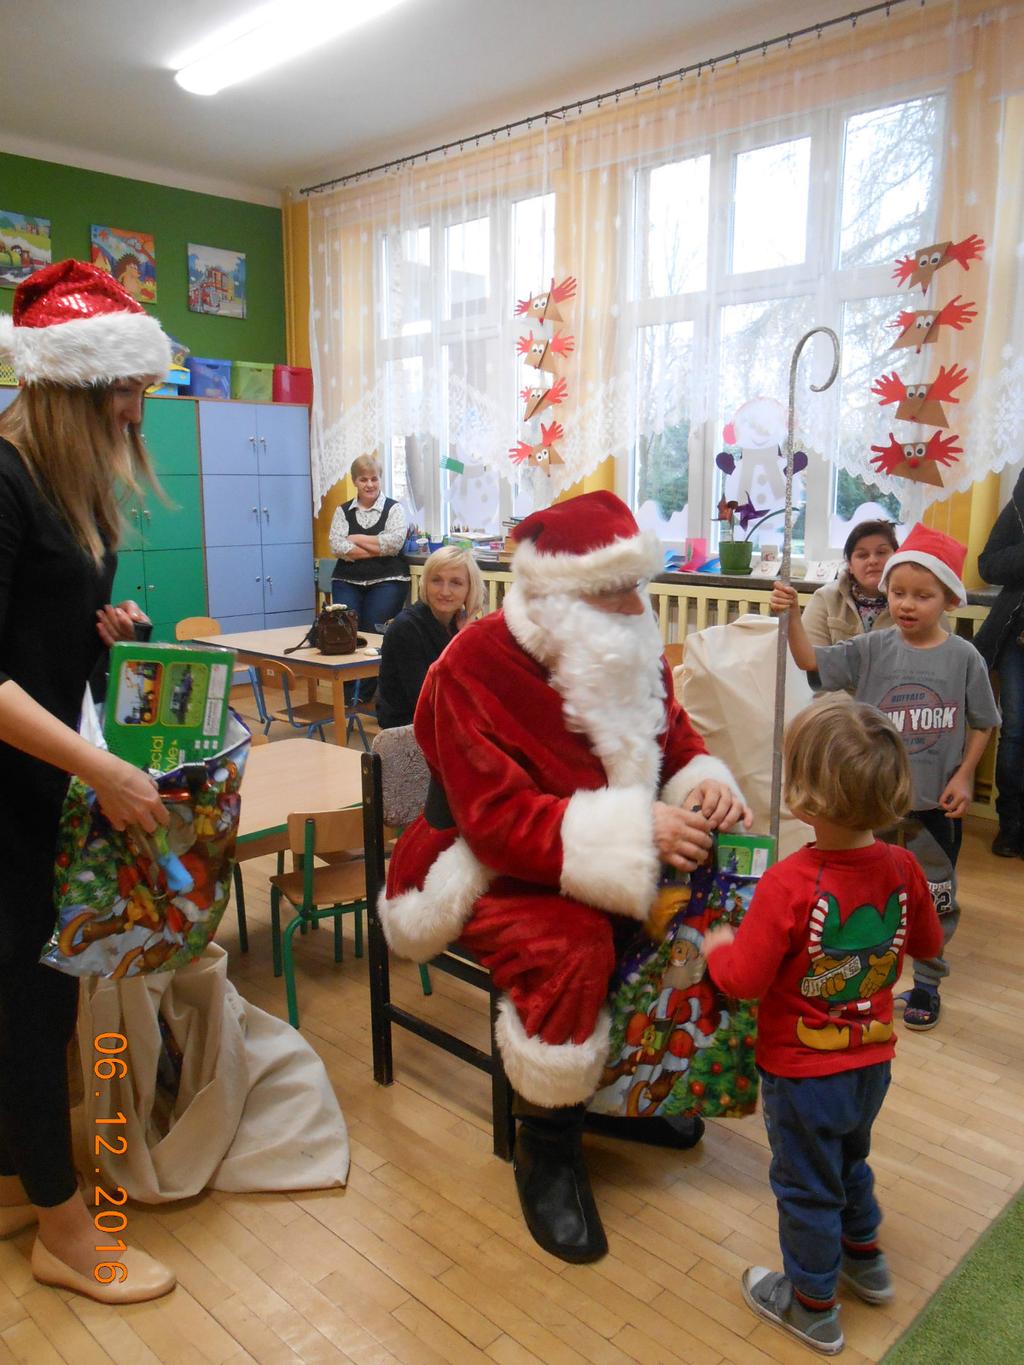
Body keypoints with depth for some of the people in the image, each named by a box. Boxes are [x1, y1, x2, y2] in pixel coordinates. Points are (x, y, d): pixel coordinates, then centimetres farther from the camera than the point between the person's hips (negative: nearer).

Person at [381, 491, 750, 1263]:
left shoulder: (634, 654, -1)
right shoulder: (476, 665, -22)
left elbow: (678, 744, 9)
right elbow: (498, 819, -29)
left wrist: (707, 784, -16)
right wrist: (635, 832, -37)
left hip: (610, 864, 7)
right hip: (488, 872, -6)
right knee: (569, 947, -33)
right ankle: (548, 1147, -6)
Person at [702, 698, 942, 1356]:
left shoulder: (788, 885, -33)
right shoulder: (901, 868, -14)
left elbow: (744, 980, -28)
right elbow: (929, 942, 4)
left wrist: (720, 945, -9)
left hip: (804, 1072, -6)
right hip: (873, 1061, 6)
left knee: (806, 1186, 17)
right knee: (850, 1159, 31)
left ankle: (813, 1305, 37)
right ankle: (865, 1258, 53)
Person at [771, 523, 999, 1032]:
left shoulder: (963, 657, -7)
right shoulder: (872, 649, -7)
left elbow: (982, 723, 2)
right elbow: (811, 660, -14)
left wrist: (964, 776, -5)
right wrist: (791, 615, -29)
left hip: (937, 801, 0)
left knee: (935, 897, 14)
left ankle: (926, 982, 35)